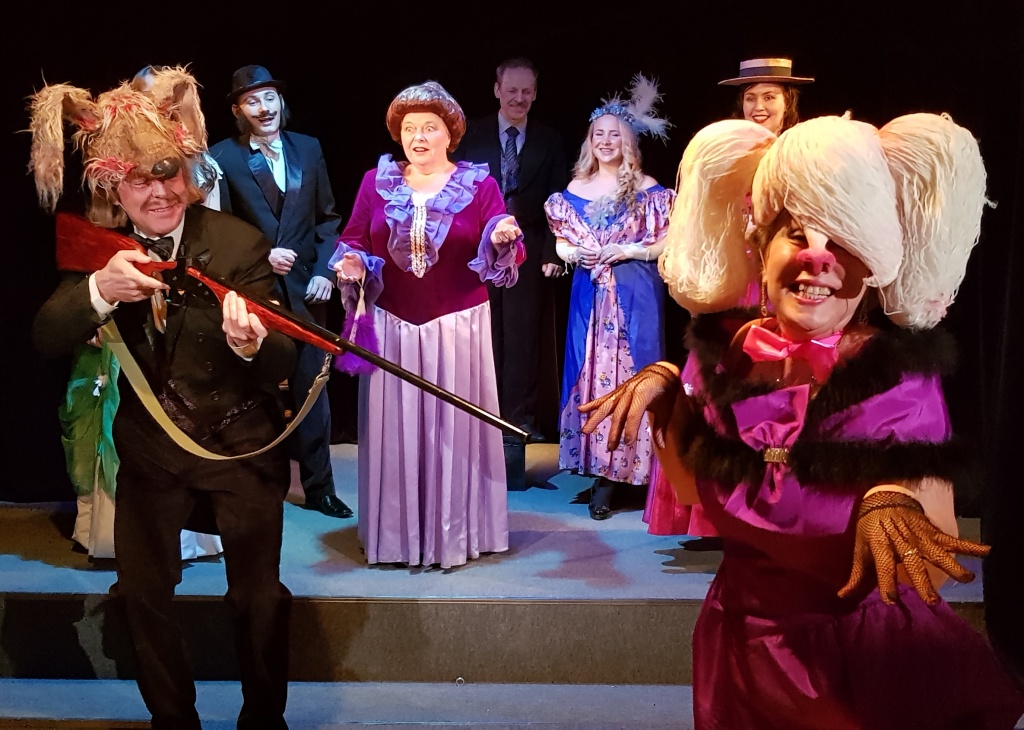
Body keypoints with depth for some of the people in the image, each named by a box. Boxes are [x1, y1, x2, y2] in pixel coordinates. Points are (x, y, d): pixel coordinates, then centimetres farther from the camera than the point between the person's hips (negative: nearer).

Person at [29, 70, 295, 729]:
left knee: (258, 595, 7)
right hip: (148, 445, 4)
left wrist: (251, 344, -47)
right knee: (142, 590, 14)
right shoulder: (99, 249, -7)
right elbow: (47, 340, -17)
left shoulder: (239, 244, -19)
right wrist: (99, 291, -37)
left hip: (239, 442, -3)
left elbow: (282, 364, -22)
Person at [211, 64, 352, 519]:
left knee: (312, 389, 8)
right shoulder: (222, 158, -3)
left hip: (305, 289, 3)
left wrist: (324, 272, -2)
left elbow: (327, 217, 9)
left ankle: (318, 487, 18)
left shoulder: (308, 149, 8)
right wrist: (261, 256, -15)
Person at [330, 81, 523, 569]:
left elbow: (505, 254, -5)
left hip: (458, 326, -1)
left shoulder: (479, 184, 0)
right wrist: (352, 266, -14)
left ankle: (453, 534, 15)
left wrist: (501, 240, -27)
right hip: (391, 325, 2)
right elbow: (354, 243, 7)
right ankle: (395, 534, 19)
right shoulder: (376, 182, 5)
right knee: (393, 427, 7)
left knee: (452, 425, 3)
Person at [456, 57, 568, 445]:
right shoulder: (472, 134, 6)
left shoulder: (549, 141, 8)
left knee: (523, 337, 3)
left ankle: (521, 418, 10)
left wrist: (553, 252, -5)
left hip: (527, 250, 0)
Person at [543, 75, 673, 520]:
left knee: (628, 373, -4)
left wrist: (626, 251, -13)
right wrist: (574, 252, -7)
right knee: (590, 374, 2)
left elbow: (668, 243, -2)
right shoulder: (576, 189, 10)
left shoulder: (646, 190, 0)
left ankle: (620, 467, 1)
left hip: (634, 297, -3)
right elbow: (561, 242, 14)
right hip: (590, 296, 3)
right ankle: (598, 468, 10)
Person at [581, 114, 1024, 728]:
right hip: (742, 644, 4)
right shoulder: (724, 355, -9)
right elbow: (692, 487, 5)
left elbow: (939, 553, -18)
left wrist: (892, 502, -37)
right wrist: (661, 393, -8)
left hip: (871, 657, -3)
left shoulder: (902, 378, -19)